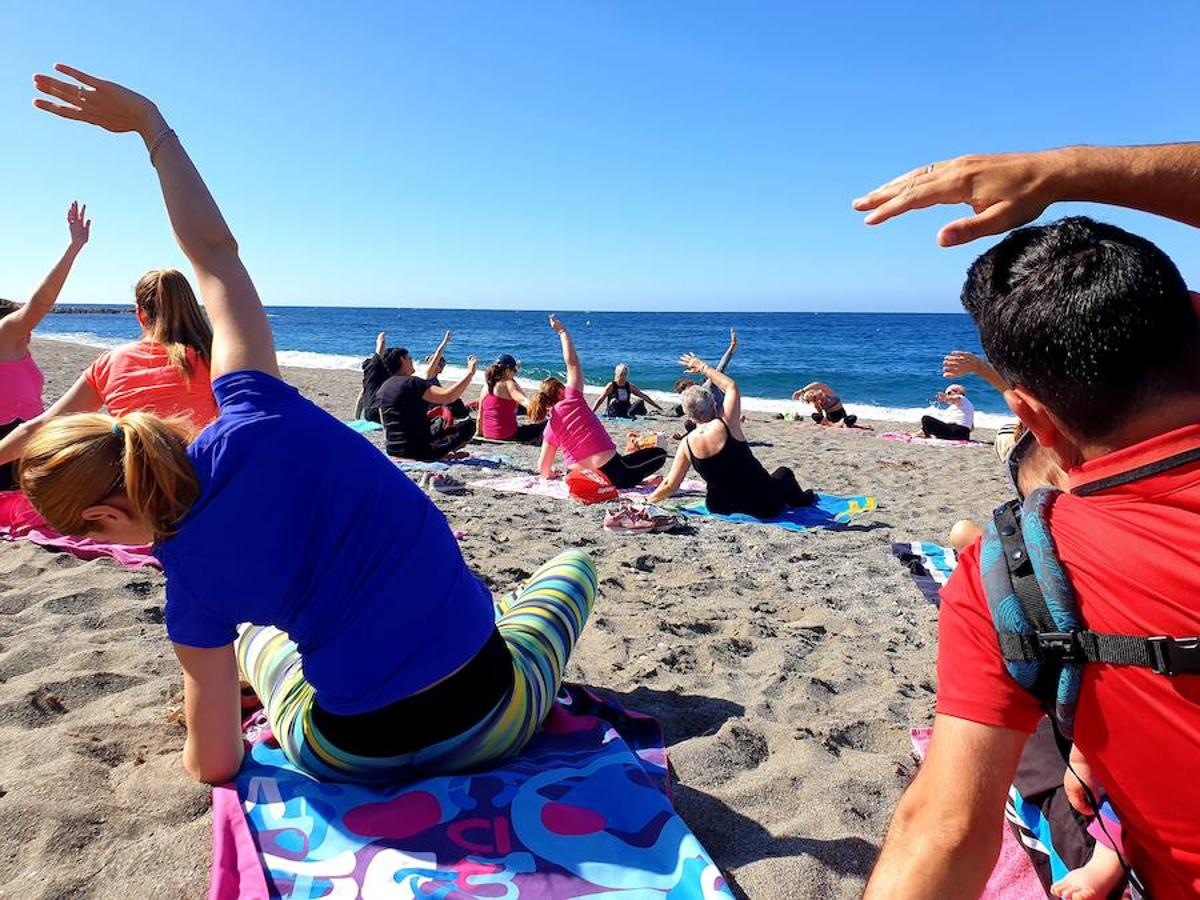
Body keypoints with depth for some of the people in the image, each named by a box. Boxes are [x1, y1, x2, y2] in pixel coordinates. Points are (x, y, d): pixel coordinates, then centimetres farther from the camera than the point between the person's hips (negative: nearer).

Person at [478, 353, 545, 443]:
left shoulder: (486, 386, 9)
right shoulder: (507, 384, -10)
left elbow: (480, 415, 15)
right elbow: (522, 400, -29)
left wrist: (480, 432, 26)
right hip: (507, 435, -8)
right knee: (545, 426, -5)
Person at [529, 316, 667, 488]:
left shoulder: (550, 429, 6)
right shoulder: (572, 401, -6)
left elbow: (543, 467, 7)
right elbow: (572, 362, -2)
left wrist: (550, 474, 30)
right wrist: (563, 331, 7)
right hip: (609, 472, -6)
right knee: (659, 454, 10)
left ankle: (637, 480, 20)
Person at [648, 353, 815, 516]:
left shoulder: (687, 444, -9)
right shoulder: (726, 425, -18)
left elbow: (670, 485, -5)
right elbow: (731, 386, 0)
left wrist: (647, 500, 11)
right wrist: (703, 367, 10)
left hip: (721, 507, 3)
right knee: (784, 473, 28)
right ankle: (802, 499, 57)